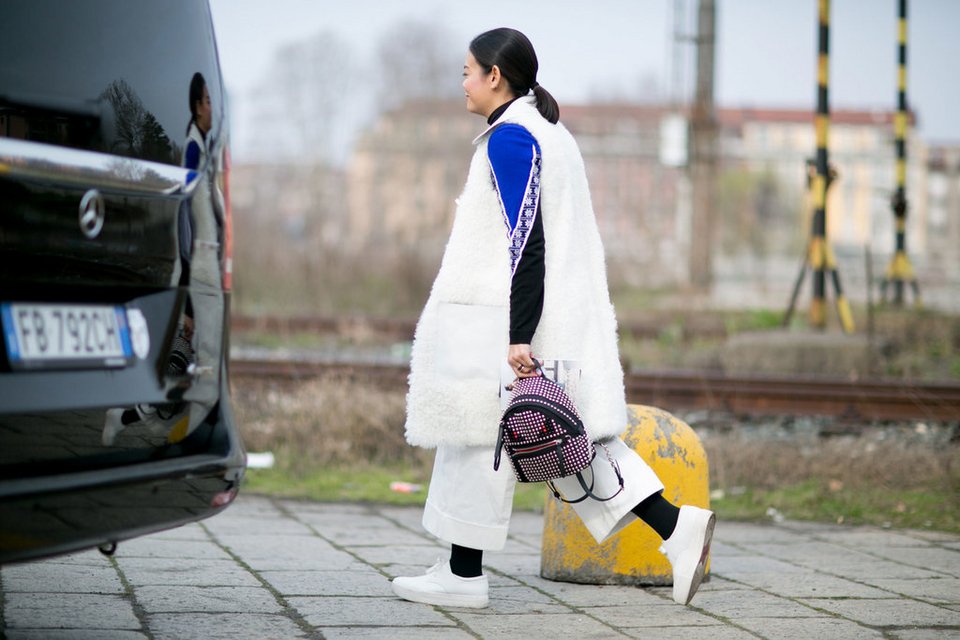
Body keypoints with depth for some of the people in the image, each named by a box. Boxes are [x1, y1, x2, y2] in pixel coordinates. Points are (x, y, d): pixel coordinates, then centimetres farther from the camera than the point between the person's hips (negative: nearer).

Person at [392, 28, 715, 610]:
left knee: (480, 436, -1)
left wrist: (518, 337, -23)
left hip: (508, 319, -9)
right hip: (562, 316, 9)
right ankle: (675, 524, -4)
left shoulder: (508, 138, -13)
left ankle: (464, 576, 5)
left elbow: (526, 241, -20)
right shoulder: (551, 132, 17)